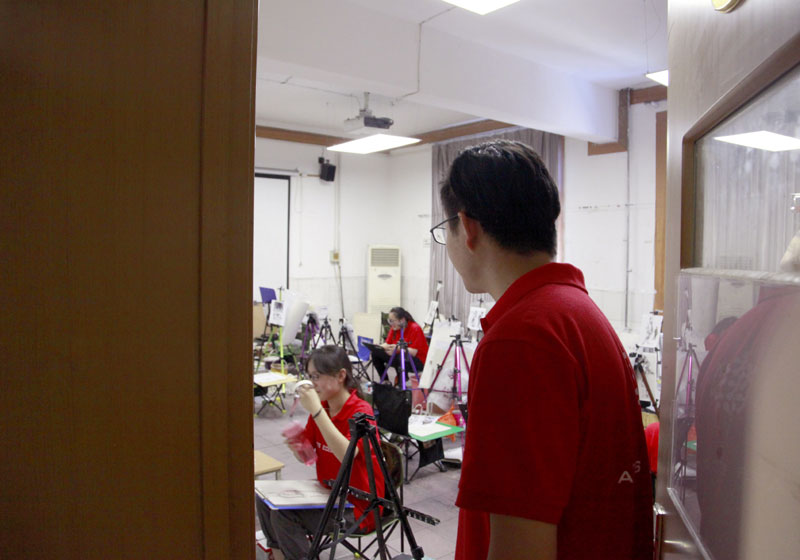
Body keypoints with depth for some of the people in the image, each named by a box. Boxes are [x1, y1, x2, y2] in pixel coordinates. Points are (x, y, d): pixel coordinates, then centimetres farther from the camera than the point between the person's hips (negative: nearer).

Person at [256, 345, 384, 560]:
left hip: (358, 505, -8)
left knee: (284, 514, -19)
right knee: (266, 500, 2)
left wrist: (315, 410, -37)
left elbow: (347, 455, -38)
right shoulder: (321, 408, 0)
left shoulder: (361, 411, -21)